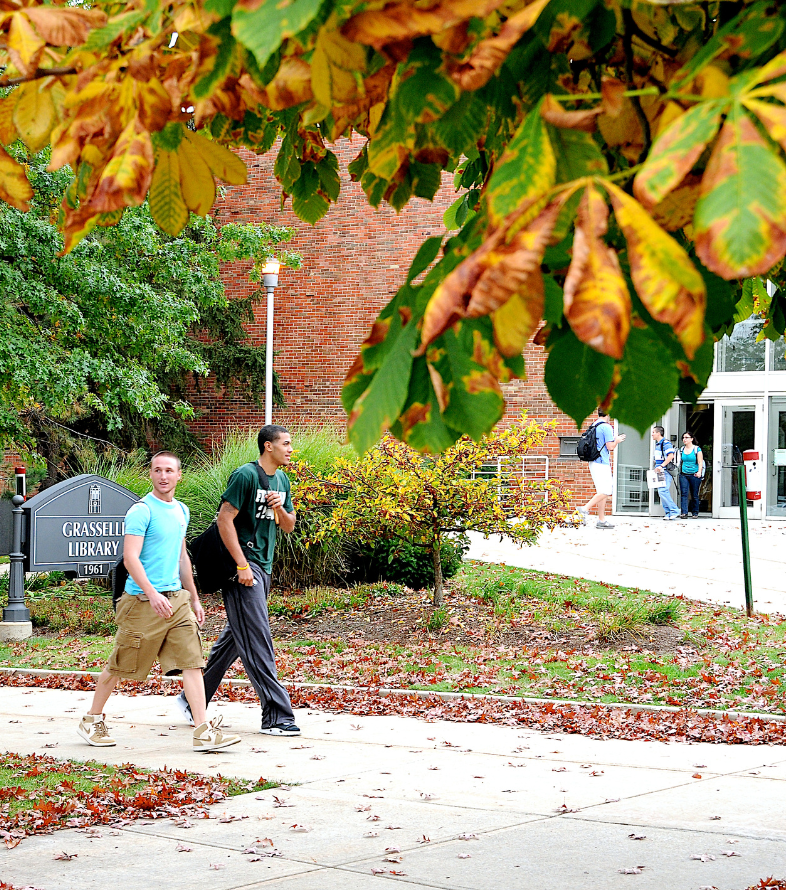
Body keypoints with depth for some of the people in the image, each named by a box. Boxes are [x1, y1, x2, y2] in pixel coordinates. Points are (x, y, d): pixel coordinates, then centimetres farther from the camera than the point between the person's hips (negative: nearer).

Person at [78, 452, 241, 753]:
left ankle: (203, 733, -7)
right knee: (120, 665, 5)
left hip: (176, 598, 6)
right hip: (143, 601, -6)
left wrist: (194, 598, 23)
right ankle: (91, 721, 24)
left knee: (192, 661, -5)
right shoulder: (141, 511, -10)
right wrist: (152, 594, -27)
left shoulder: (181, 510, 14)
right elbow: (130, 558, -17)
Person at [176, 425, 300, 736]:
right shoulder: (245, 475, -11)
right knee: (257, 641, -9)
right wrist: (241, 565, -19)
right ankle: (276, 716, -9)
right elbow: (225, 519, -15)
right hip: (243, 564, -9)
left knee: (233, 638, 14)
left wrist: (280, 509, -3)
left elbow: (289, 527, 21)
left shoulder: (282, 480, 15)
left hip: (263, 567, 9)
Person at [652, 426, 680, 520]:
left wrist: (661, 466, -26)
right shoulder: (658, 444, 19)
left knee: (663, 491, -17)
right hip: (660, 471, 10)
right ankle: (668, 513, 10)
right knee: (662, 492, 8)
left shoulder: (666, 443, -12)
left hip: (665, 471, -10)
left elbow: (670, 456, -23)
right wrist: (657, 467, 19)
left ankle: (674, 512, -14)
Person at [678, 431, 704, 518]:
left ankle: (695, 513, 14)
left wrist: (699, 472, -19)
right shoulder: (682, 450, 12)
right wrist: (680, 471, 16)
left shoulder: (697, 449, -2)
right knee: (683, 493, -10)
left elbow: (700, 462, -6)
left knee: (694, 495, 3)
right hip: (683, 474, 4)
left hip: (694, 475, -4)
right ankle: (684, 513, -16)